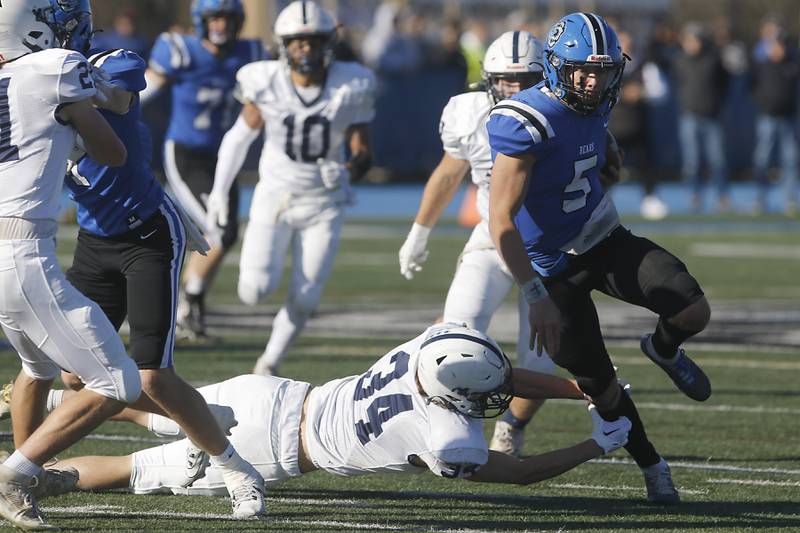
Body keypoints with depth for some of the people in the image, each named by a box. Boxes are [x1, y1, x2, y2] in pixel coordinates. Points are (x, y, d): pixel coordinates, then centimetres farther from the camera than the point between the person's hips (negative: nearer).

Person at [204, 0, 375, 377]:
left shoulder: (351, 87, -12)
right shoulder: (265, 83, -12)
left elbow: (361, 148, -4)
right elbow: (241, 136, 3)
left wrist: (358, 163, -26)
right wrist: (219, 192, 3)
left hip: (323, 205, 1)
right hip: (275, 198, 0)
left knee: (303, 300, -1)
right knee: (255, 291, -13)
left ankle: (270, 363, 25)